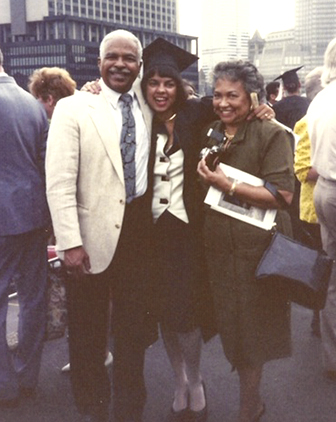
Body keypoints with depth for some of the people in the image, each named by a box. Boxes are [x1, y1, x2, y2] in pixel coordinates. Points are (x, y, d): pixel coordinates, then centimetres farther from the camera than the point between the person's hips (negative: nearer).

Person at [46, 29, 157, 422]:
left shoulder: (147, 106, 5)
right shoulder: (72, 109, -8)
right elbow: (59, 183, -14)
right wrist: (70, 243, -20)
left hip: (140, 227, 4)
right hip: (93, 235, -3)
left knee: (134, 327, 15)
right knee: (88, 334, 12)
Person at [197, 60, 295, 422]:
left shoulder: (272, 134, -10)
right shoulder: (211, 135, 9)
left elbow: (283, 194, -17)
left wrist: (228, 186, -21)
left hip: (256, 247, -6)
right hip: (219, 246, 6)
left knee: (250, 332, 6)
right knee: (231, 328, 14)